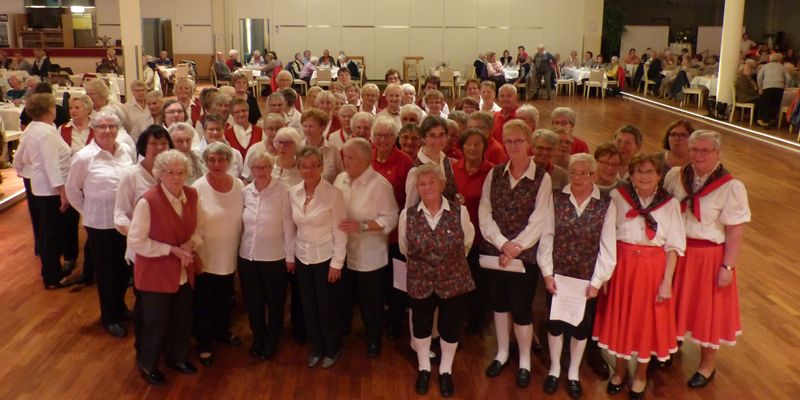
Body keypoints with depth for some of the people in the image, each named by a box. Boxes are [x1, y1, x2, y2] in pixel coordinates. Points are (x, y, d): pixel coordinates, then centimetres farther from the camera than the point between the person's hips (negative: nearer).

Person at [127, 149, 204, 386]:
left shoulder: (192, 195, -4)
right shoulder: (147, 201, -23)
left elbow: (198, 226, 9)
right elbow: (135, 242, -20)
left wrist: (191, 243, -12)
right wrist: (171, 249, -23)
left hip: (184, 272, 6)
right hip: (156, 273, -6)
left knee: (183, 319, 20)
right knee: (156, 322, 9)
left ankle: (178, 358, 45)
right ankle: (147, 366, 35)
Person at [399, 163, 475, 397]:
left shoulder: (459, 212, -13)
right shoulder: (407, 215, -11)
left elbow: (467, 242, 5)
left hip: (454, 281, -1)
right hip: (420, 282, 1)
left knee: (450, 328, 13)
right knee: (421, 326, 18)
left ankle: (445, 371, 37)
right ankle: (423, 368, 42)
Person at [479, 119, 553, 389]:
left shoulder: (542, 178, -6)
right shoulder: (494, 174, 3)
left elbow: (539, 221, -11)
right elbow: (484, 213, -3)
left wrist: (515, 247, -16)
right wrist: (503, 244, -15)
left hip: (525, 254, -3)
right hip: (494, 251, 4)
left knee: (521, 308, 3)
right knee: (499, 303, 16)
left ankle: (525, 361, 25)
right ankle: (502, 353, 36)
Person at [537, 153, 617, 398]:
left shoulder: (606, 204, -7)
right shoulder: (556, 198, -5)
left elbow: (608, 245, -7)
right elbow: (546, 236, -5)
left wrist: (597, 281, -9)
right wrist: (547, 272, -9)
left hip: (587, 277, 0)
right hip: (557, 273, 0)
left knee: (581, 325, 14)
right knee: (555, 322, 13)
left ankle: (573, 373, 35)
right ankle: (554, 369, 35)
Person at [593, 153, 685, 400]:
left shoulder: (670, 203, -3)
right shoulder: (617, 196, -5)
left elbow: (673, 246, -3)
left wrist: (667, 281, -7)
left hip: (653, 269, 0)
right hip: (621, 266, 0)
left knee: (647, 321, 11)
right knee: (619, 318, 12)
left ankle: (640, 376, 34)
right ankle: (620, 370, 36)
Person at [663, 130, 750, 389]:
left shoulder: (731, 188, -15)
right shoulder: (675, 176, -4)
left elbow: (735, 233, -14)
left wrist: (728, 267, -15)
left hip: (709, 257, -4)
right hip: (676, 253, 4)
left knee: (708, 308, 11)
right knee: (673, 304, 18)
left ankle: (708, 366, 32)